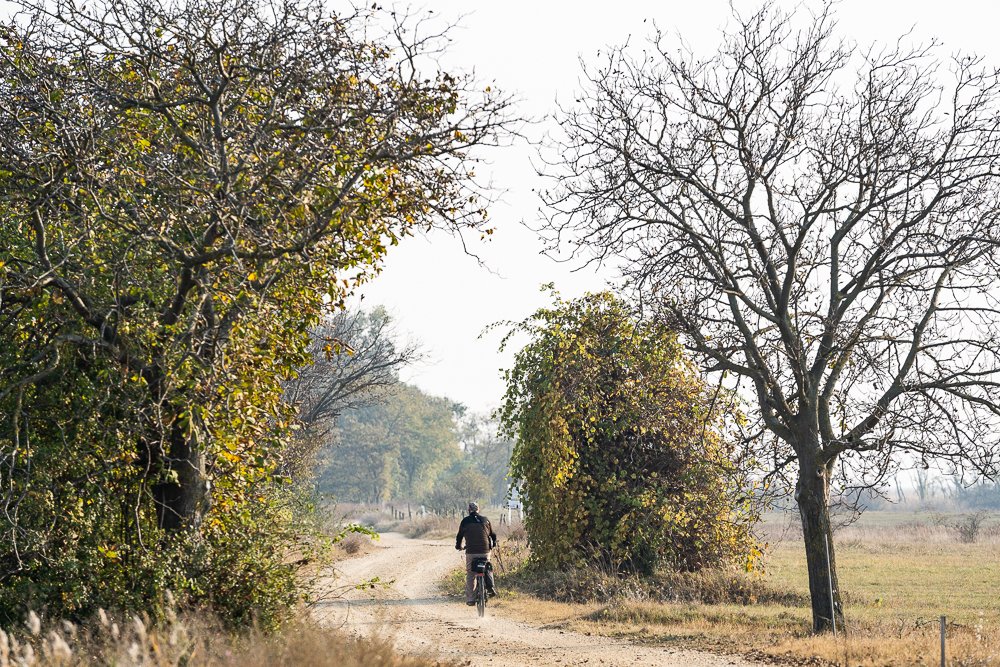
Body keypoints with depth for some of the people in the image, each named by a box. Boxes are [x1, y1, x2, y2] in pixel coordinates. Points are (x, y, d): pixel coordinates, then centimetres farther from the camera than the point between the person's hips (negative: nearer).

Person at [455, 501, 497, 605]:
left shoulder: (465, 521, 4)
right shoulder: (485, 520, 9)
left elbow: (459, 535, 13)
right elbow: (493, 534, 17)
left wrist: (458, 546, 32)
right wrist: (493, 543, 37)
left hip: (471, 552, -2)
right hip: (485, 551, 2)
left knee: (470, 575, 4)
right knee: (488, 569, 25)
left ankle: (470, 599, 0)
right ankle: (490, 587, 6)